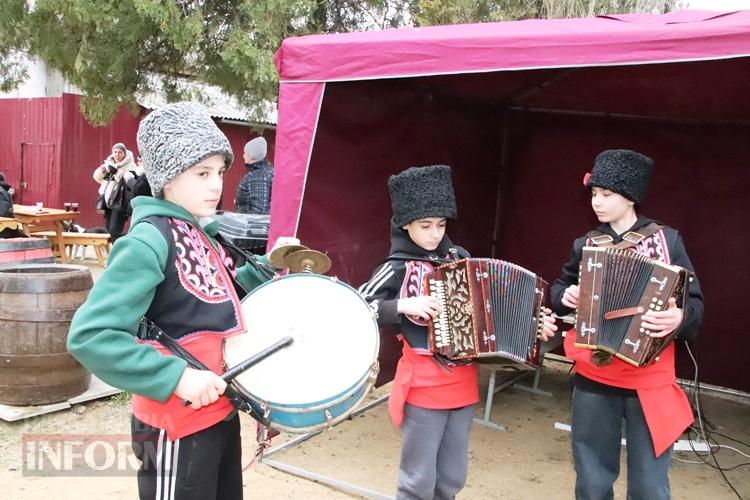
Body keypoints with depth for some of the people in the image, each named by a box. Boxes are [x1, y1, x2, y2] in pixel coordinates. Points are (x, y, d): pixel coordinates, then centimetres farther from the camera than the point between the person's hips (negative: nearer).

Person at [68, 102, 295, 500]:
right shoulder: (148, 243, -21)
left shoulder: (206, 233, 5)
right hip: (178, 426, -8)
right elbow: (89, 335, -27)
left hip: (221, 411, 9)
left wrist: (265, 266, 4)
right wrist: (177, 377, -30)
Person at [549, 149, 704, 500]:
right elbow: (559, 289, 17)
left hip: (649, 383, -2)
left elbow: (694, 302, -2)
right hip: (592, 380, 2)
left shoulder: (667, 240, -3)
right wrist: (564, 296, -5)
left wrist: (680, 318, -24)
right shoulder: (585, 245, 5)